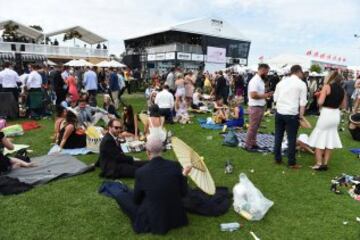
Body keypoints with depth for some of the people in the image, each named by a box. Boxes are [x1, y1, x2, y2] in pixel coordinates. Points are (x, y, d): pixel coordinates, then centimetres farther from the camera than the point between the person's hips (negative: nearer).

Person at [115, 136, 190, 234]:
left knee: (121, 196, 12)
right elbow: (183, 193, -5)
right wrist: (184, 175, 10)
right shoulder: (175, 166, -14)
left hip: (154, 221, -4)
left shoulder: (141, 172, -19)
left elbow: (136, 200, -4)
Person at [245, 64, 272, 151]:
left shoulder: (261, 80, 13)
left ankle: (253, 143, 27)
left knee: (255, 127, 16)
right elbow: (253, 95, -26)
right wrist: (265, 95, -15)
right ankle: (248, 145, 9)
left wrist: (266, 94, 5)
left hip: (260, 107, 10)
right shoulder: (255, 81, -18)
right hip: (255, 107, -10)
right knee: (252, 127, -1)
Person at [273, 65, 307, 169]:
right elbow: (302, 102, -7)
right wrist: (301, 116, -2)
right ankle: (291, 163, 11)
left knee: (278, 137, 13)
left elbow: (275, 98, 11)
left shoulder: (281, 82, 10)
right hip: (292, 114, -4)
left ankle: (277, 159, 22)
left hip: (279, 112, 5)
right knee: (291, 138, 3)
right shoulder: (301, 84, -3)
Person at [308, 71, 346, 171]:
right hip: (336, 115, 6)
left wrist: (319, 96, 1)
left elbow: (320, 102, -19)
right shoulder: (342, 90, 8)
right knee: (330, 140, 13)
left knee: (319, 139, 4)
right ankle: (325, 163, 18)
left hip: (326, 114, -6)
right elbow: (343, 105, 15)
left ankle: (319, 163, 4)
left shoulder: (327, 86, -11)